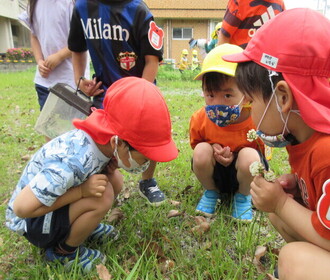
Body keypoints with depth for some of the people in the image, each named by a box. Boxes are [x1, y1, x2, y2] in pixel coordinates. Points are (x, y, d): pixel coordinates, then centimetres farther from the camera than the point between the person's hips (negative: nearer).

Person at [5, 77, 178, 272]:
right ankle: (63, 251, -2)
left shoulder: (105, 137, -17)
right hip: (30, 219, -7)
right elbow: (22, 208, -31)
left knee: (115, 180, -9)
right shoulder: (71, 164, -40)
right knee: (103, 196, -28)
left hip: (50, 196, 7)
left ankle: (84, 227, 12)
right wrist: (81, 190, -32)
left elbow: (139, 166, 0)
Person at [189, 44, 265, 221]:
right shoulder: (199, 119, -19)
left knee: (249, 155, -33)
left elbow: (263, 152, -7)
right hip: (214, 173, 2)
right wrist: (213, 149, -21)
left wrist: (235, 156, -23)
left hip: (242, 174, -1)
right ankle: (211, 192, 3)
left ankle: (243, 196, 1)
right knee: (202, 150, -28)